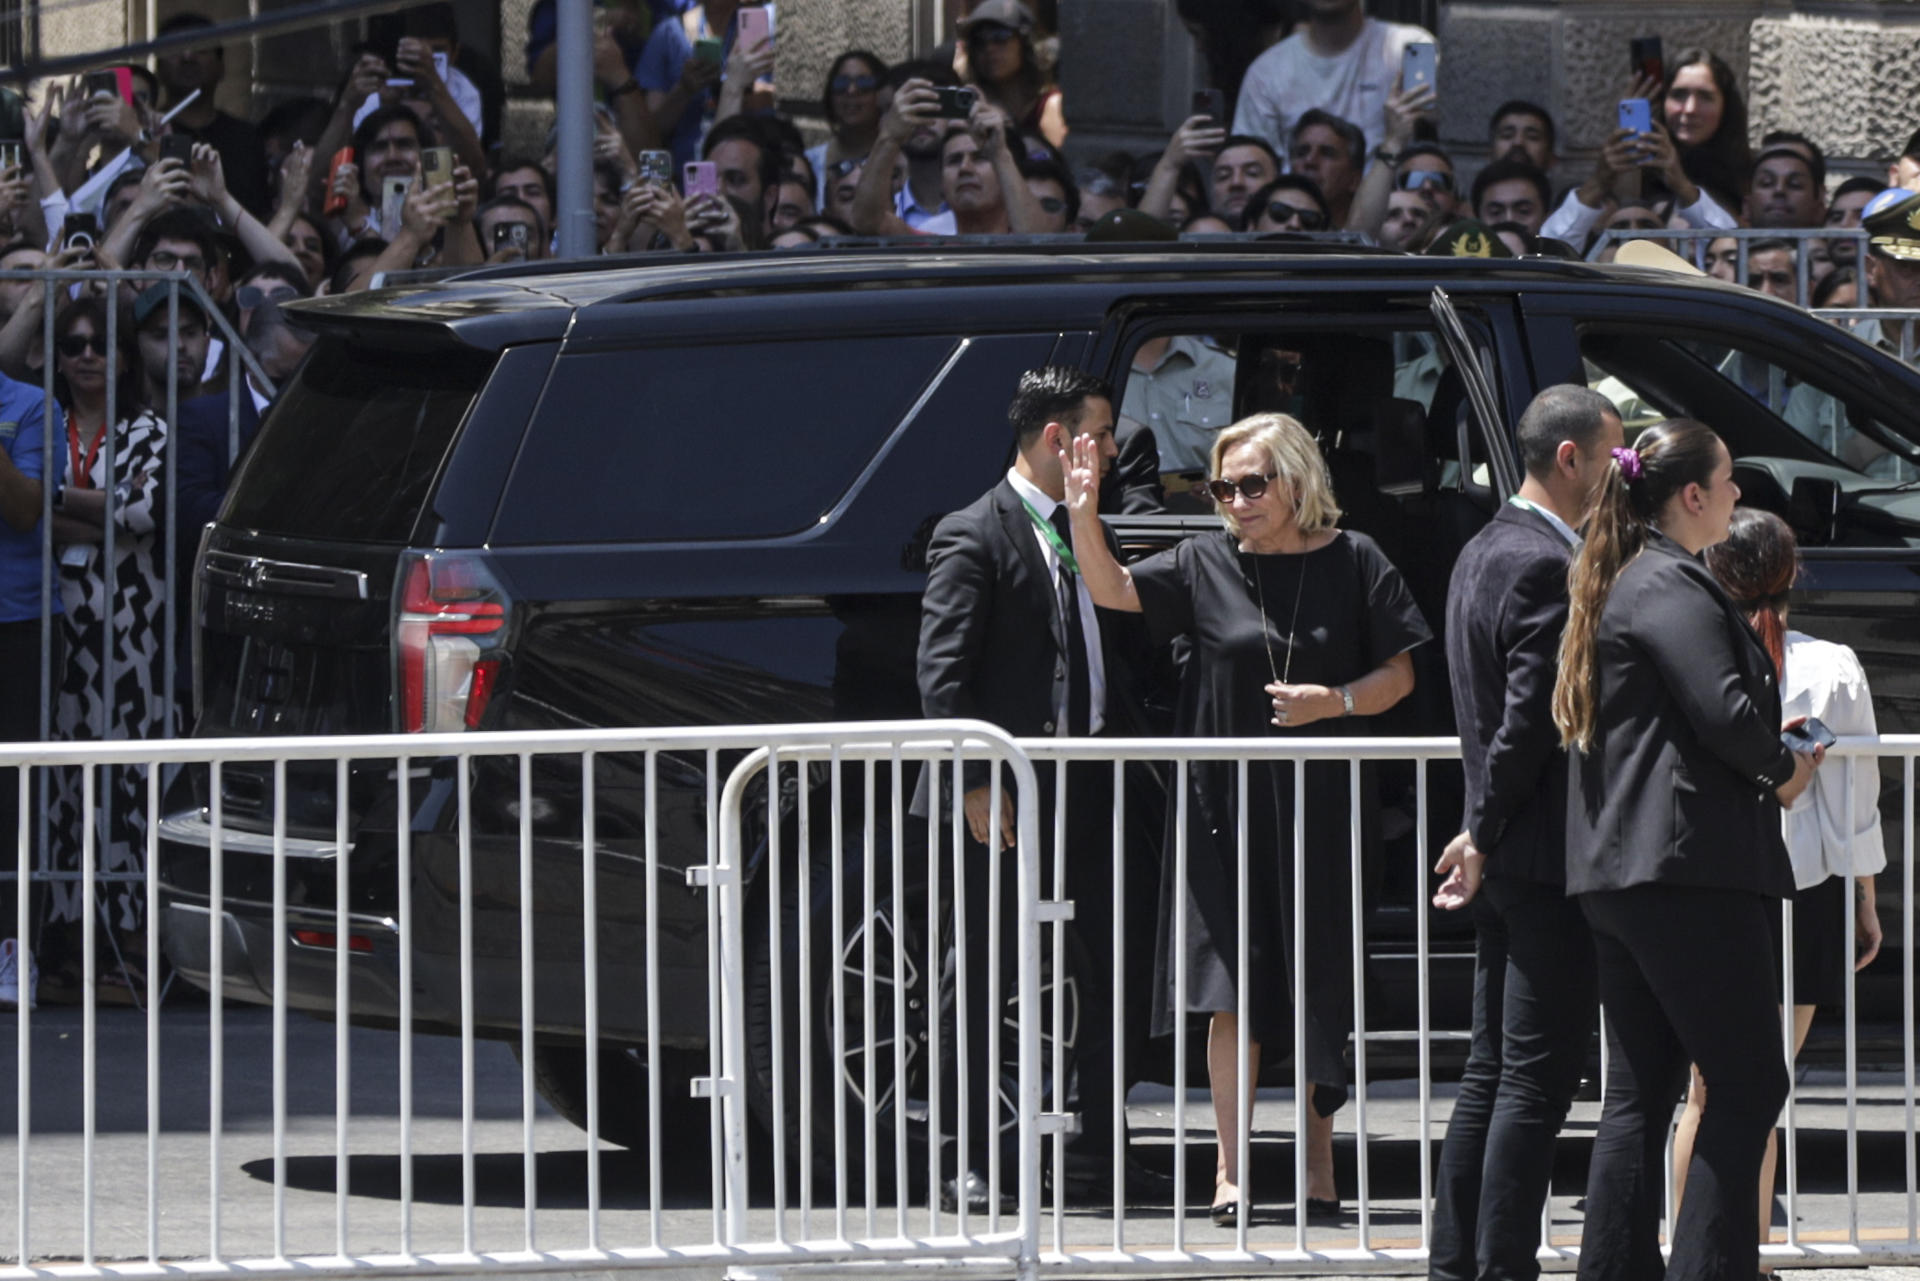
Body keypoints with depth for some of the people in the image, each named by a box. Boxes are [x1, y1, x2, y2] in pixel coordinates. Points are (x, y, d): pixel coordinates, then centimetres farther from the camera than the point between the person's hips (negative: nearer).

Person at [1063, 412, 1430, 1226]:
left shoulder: (1353, 564, 2)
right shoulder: (1205, 566, 5)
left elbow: (1398, 674, 3)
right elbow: (1113, 591, -6)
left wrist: (1334, 701, -14)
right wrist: (1083, 515, -20)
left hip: (1320, 801, 0)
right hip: (1226, 800, 0)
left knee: (1319, 991, 5)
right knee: (1233, 984, -5)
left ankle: (1318, 1158, 17)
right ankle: (1230, 1170, -4)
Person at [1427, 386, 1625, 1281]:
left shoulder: (1484, 552, 17)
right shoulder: (1546, 567, -16)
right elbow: (1532, 718, -19)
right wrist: (1487, 837, -11)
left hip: (1505, 860, 10)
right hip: (1549, 856, -10)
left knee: (1493, 1074, 14)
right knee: (1537, 1081, -7)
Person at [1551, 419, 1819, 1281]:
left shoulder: (1617, 586, 18)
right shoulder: (1673, 588, -12)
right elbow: (1722, 709, -19)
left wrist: (1762, 746, 15)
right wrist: (1779, 772, 0)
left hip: (1617, 872, 10)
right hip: (1688, 869, -10)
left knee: (1641, 1089, 10)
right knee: (1748, 1083, -6)